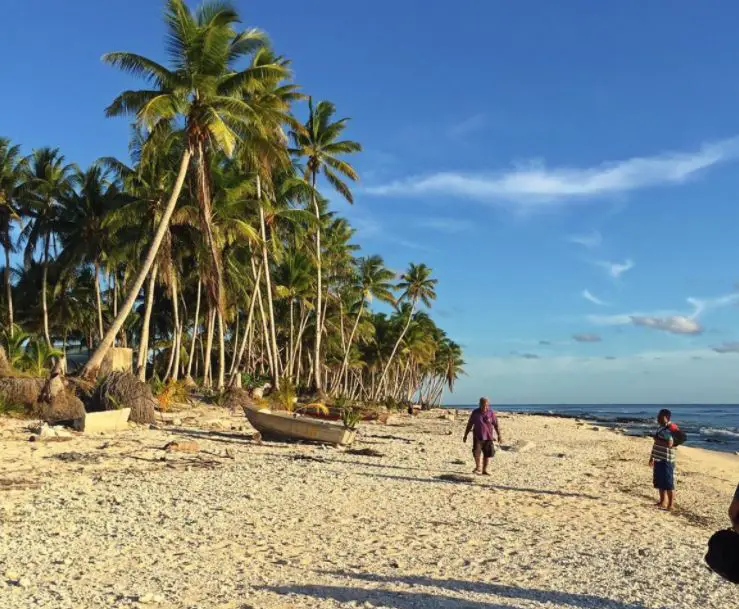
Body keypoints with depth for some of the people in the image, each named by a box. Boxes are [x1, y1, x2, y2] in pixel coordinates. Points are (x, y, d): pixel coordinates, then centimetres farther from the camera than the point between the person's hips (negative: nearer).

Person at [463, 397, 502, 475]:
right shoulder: (475, 412, -1)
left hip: (488, 437, 1)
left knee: (488, 454, 3)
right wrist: (465, 435, 7)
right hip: (478, 436, -1)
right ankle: (477, 467, 4)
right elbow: (469, 424, 6)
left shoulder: (491, 413, -1)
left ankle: (484, 470, 17)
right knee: (476, 451, -18)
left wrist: (499, 436, 0)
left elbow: (496, 425, 4)